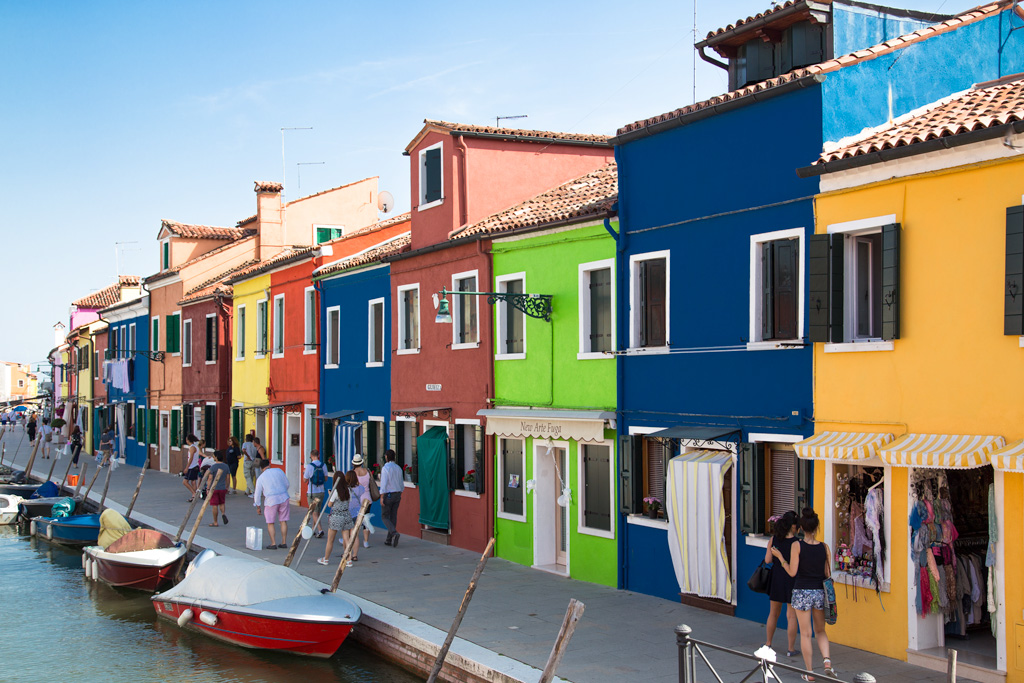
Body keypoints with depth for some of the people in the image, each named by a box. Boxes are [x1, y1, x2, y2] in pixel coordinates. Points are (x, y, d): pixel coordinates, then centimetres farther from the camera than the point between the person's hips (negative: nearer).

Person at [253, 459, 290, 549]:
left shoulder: (260, 478, 1)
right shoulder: (279, 471, 6)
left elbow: (257, 493, 4)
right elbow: (287, 484, 12)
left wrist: (258, 507, 14)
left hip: (271, 501, -3)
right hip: (283, 498, 3)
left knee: (270, 523, 8)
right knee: (283, 521, 10)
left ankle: (273, 543, 3)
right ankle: (283, 542, 12)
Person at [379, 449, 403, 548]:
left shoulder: (386, 468, -14)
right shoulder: (398, 468, 8)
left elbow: (383, 483, -20)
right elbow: (402, 484, 13)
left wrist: (381, 497, -18)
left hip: (388, 495, -6)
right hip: (397, 495, 6)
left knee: (385, 517, 3)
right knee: (393, 517, 10)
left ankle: (394, 533, -20)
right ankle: (389, 540, 13)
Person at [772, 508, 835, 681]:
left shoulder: (797, 546, -10)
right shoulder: (824, 547, -1)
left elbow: (792, 572, -10)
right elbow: (828, 574, 3)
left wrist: (780, 557, 1)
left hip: (802, 592, -3)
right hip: (820, 592, 3)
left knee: (805, 634, 7)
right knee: (820, 631, 19)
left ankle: (809, 672, 11)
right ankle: (827, 660, -4)